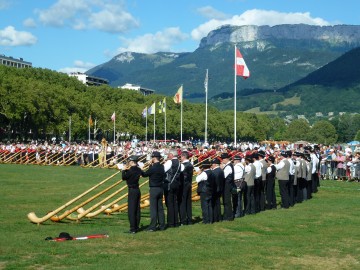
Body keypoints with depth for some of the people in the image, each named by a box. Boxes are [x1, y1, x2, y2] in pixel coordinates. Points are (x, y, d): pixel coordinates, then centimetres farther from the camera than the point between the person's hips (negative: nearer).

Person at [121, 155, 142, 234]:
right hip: (137, 190, 9)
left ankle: (133, 229, -6)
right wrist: (128, 170, 11)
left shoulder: (131, 170, -18)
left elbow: (124, 177, -12)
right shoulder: (138, 170, 7)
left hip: (132, 191, -9)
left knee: (131, 210, -5)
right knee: (137, 210, 12)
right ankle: (136, 227, 19)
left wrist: (124, 170, 2)